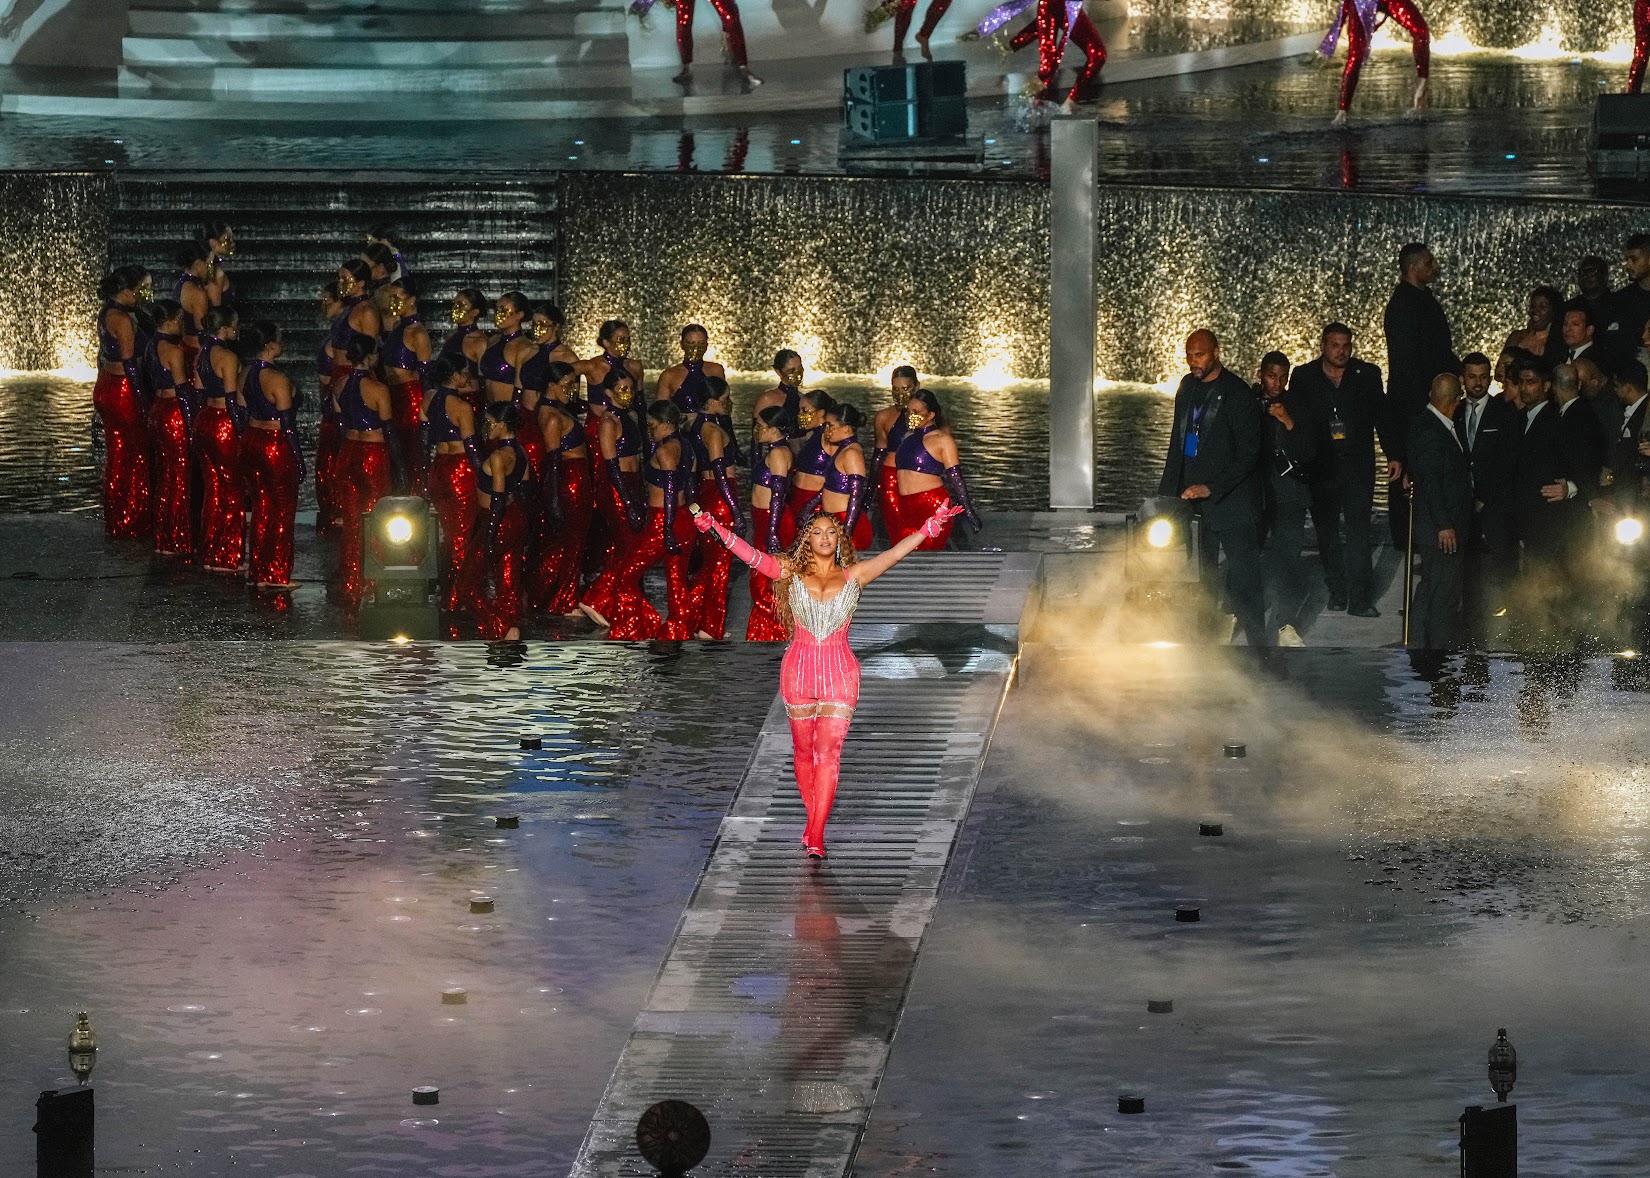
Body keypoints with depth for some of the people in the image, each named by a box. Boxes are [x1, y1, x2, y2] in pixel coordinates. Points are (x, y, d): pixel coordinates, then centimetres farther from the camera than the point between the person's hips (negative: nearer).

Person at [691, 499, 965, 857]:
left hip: (839, 672, -1)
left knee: (828, 752, -7)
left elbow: (894, 554, 2)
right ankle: (814, 820, 24)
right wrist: (715, 529, -15)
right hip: (799, 668, 1)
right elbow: (751, 556, -3)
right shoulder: (789, 572, 7)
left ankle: (815, 836, -10)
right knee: (803, 749, 9)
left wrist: (928, 529, -9)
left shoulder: (853, 576, 9)